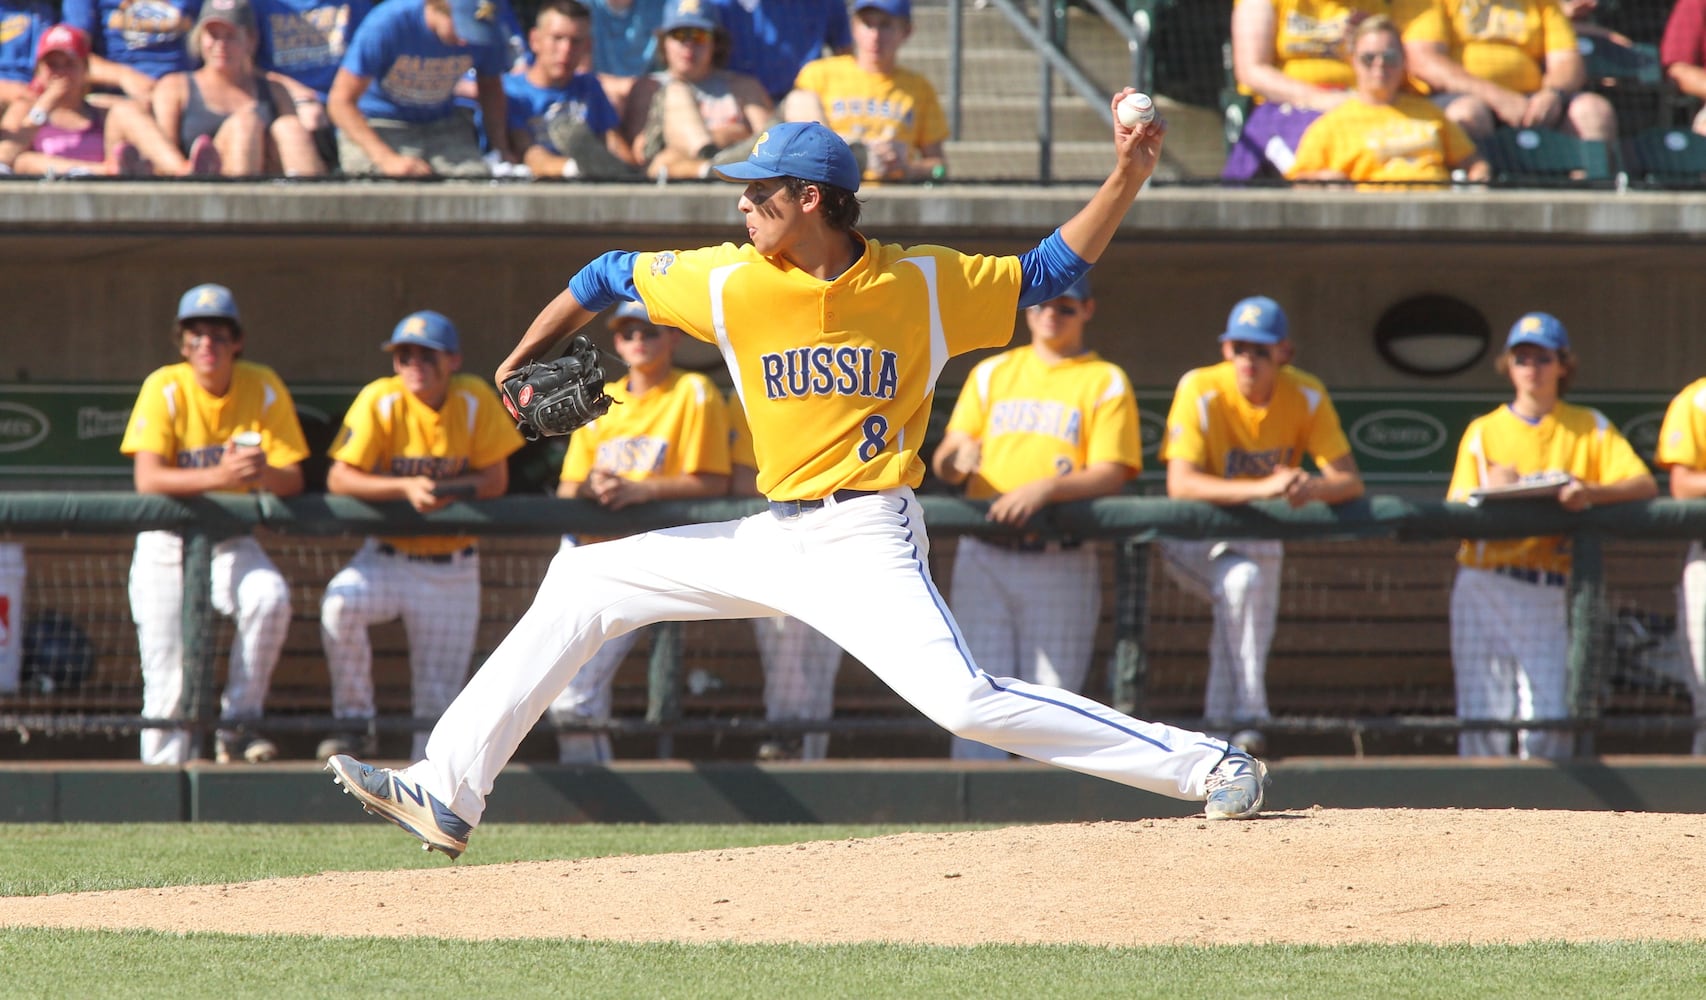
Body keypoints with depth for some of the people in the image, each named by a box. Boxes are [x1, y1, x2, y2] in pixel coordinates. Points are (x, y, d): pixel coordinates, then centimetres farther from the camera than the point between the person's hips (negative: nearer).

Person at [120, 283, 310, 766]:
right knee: (168, 678, -10)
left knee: (270, 598, -30)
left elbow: (293, 481, -9)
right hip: (167, 542, -1)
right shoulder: (164, 388, -12)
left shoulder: (263, 388, -6)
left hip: (231, 542, 1)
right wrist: (220, 476, -39)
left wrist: (264, 473, -34)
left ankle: (238, 725, -17)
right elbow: (147, 478, -24)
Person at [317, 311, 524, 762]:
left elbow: (495, 480, -8)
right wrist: (405, 489, -28)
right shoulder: (379, 400, -11)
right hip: (387, 559, -1)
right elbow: (339, 478, -15)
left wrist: (439, 490, -22)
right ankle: (354, 723, -15)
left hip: (453, 569, 1)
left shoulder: (475, 400, -8)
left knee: (440, 690, 1)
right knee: (340, 603, -30)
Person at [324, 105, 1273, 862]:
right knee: (583, 582, 7)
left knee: (965, 701, -26)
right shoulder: (733, 282, -2)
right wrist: (528, 362, 11)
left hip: (868, 546, -5)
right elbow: (610, 276, 12)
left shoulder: (923, 284, -7)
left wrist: (1128, 178, -9)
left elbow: (1048, 273, 2)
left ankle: (1203, 764, -19)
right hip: (774, 540, 5)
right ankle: (449, 792, 12)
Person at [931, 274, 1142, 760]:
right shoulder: (992, 374, 18)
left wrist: (1046, 489, -21)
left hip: (1061, 564, -3)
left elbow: (1111, 474, -4)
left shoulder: (1106, 382, 7)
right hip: (984, 558, 3)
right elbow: (944, 462, 13)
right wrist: (957, 456, -12)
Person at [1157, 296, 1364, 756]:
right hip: (1197, 540, -5)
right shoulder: (1200, 391, -22)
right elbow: (1180, 483, -33)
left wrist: (1313, 488, -43)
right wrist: (1263, 488, -46)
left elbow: (1350, 480, -17)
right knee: (1242, 581, -30)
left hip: (1259, 537, 5)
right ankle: (1249, 715, -26)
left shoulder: (1307, 396, -12)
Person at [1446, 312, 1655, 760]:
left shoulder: (1589, 428, 13)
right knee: (1485, 714, -7)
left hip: (1552, 591, 0)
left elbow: (1645, 485, 0)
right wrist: (1492, 494, -16)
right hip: (1486, 585, 0)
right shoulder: (1483, 432, 14)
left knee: (1547, 717, -10)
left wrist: (1590, 492, -19)